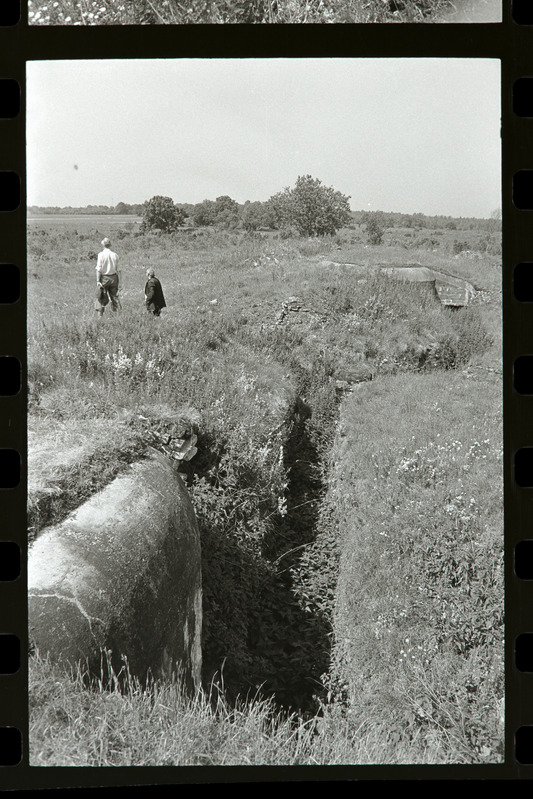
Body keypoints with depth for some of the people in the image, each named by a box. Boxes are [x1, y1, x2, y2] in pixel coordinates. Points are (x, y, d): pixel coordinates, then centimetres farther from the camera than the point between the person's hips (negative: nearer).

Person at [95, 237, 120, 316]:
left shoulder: (101, 254, -9)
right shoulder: (115, 255, -1)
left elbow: (99, 269, -10)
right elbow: (117, 269, 2)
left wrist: (98, 281, -7)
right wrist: (118, 280, 10)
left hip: (104, 278, -2)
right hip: (113, 278, 2)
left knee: (101, 298, 5)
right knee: (114, 296, 10)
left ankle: (99, 314, 5)